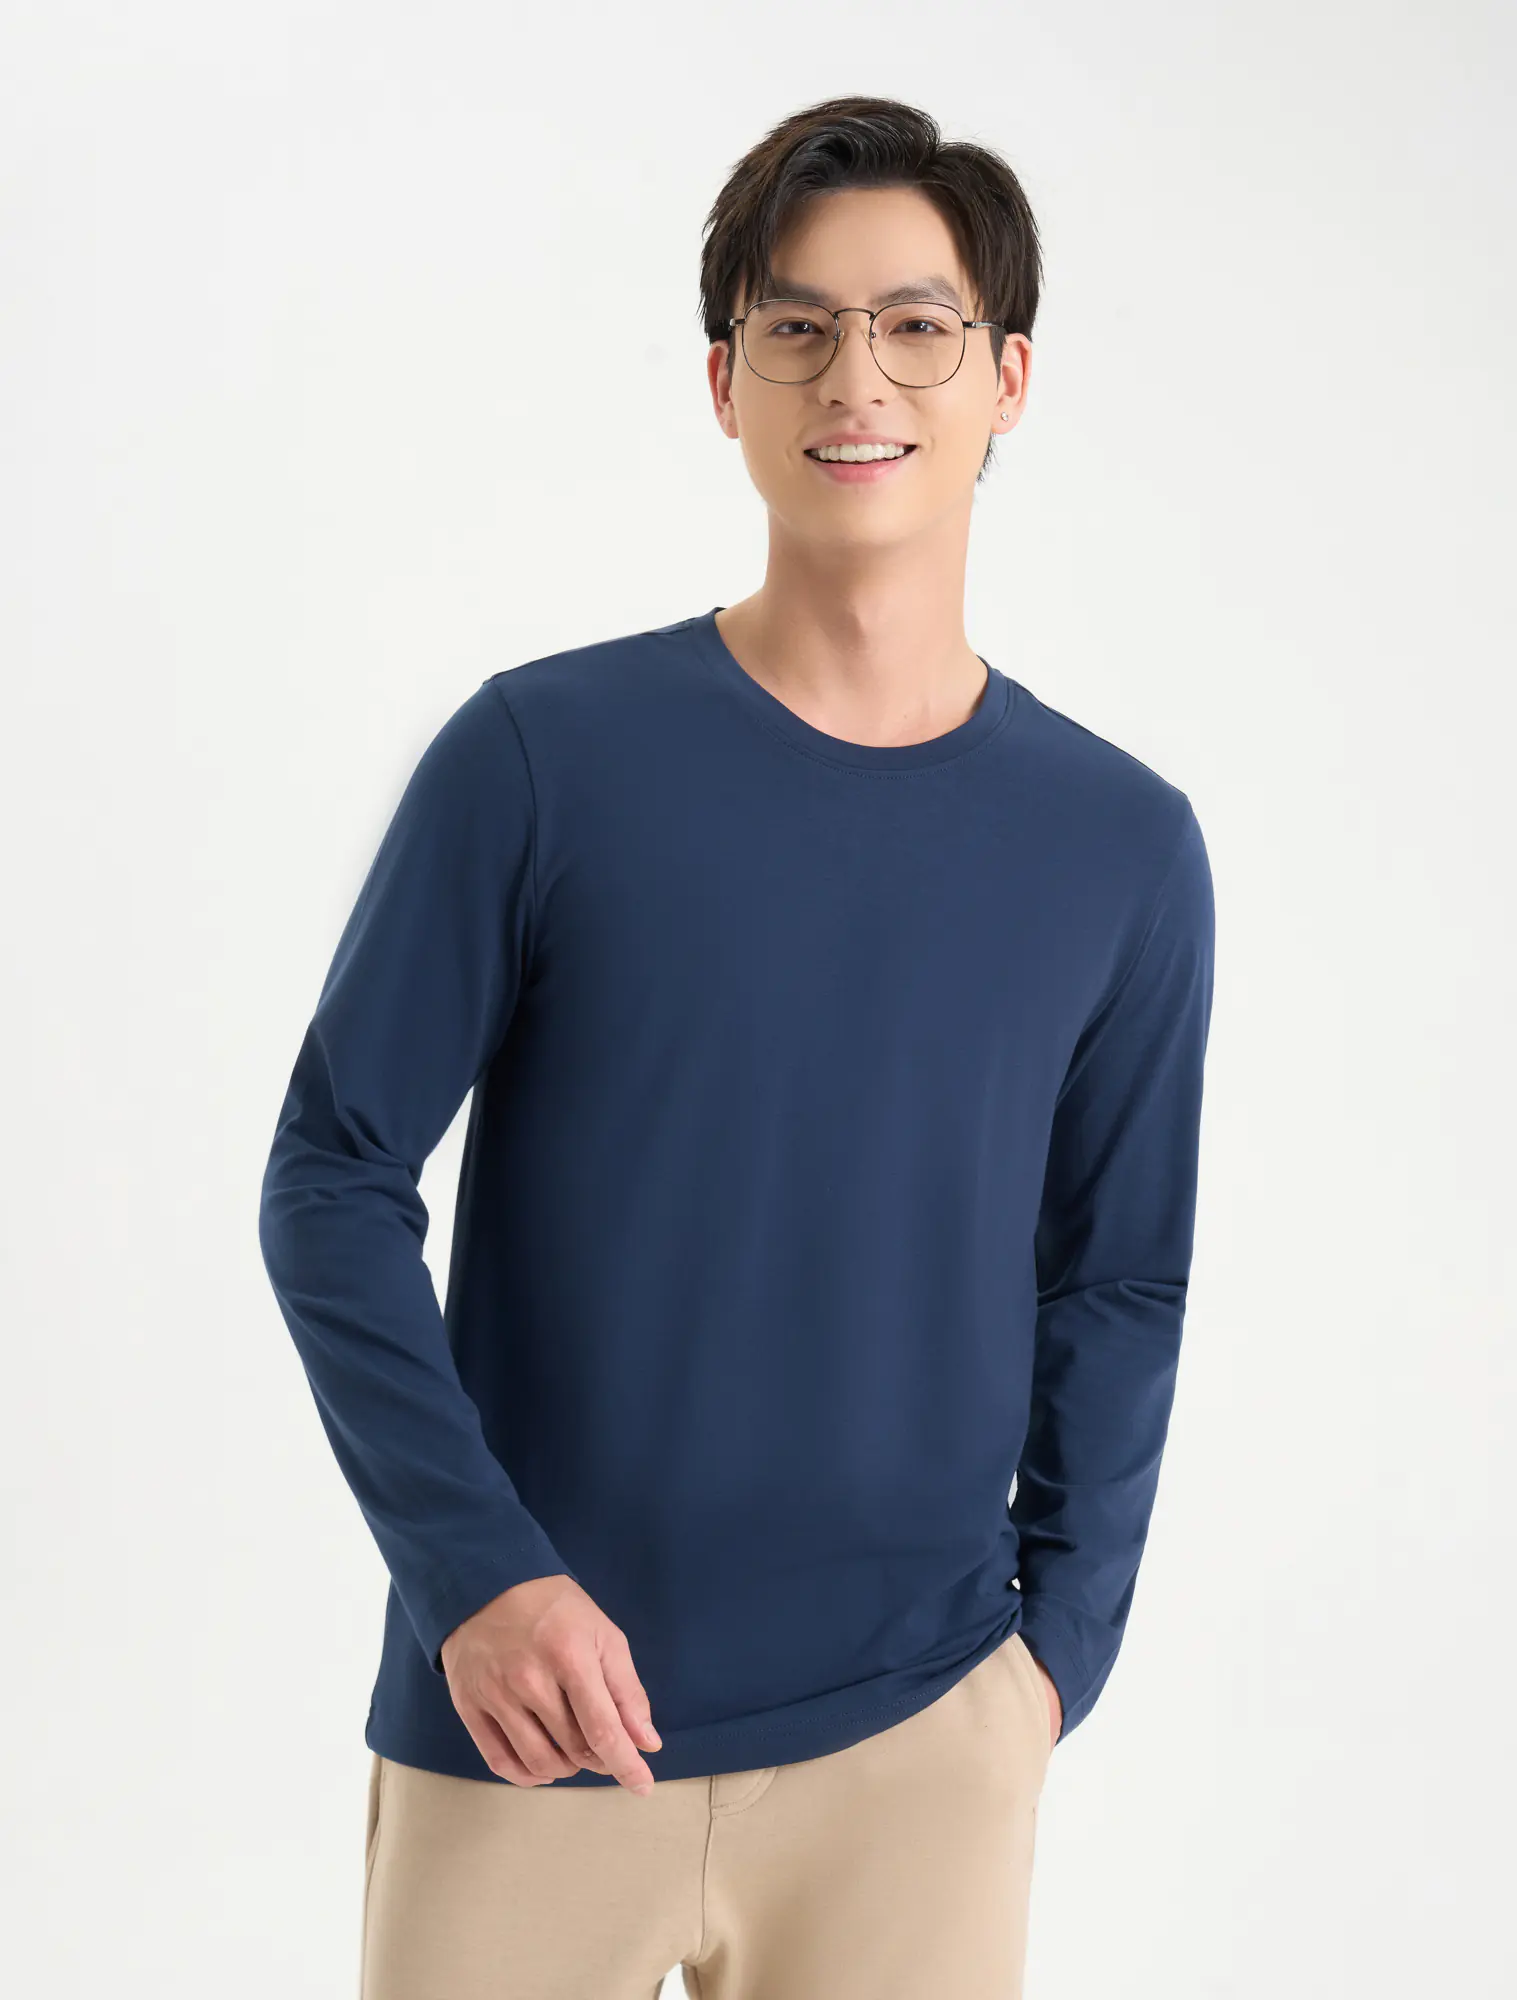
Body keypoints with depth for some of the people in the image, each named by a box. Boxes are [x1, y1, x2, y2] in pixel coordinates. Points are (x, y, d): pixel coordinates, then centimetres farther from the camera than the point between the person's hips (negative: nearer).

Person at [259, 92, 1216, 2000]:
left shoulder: (1124, 845, 0)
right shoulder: (542, 754, -7)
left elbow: (1117, 1290, 8)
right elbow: (334, 1179, -5)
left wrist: (1060, 1642, 1)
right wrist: (477, 1564, -13)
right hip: (523, 1729, -1)